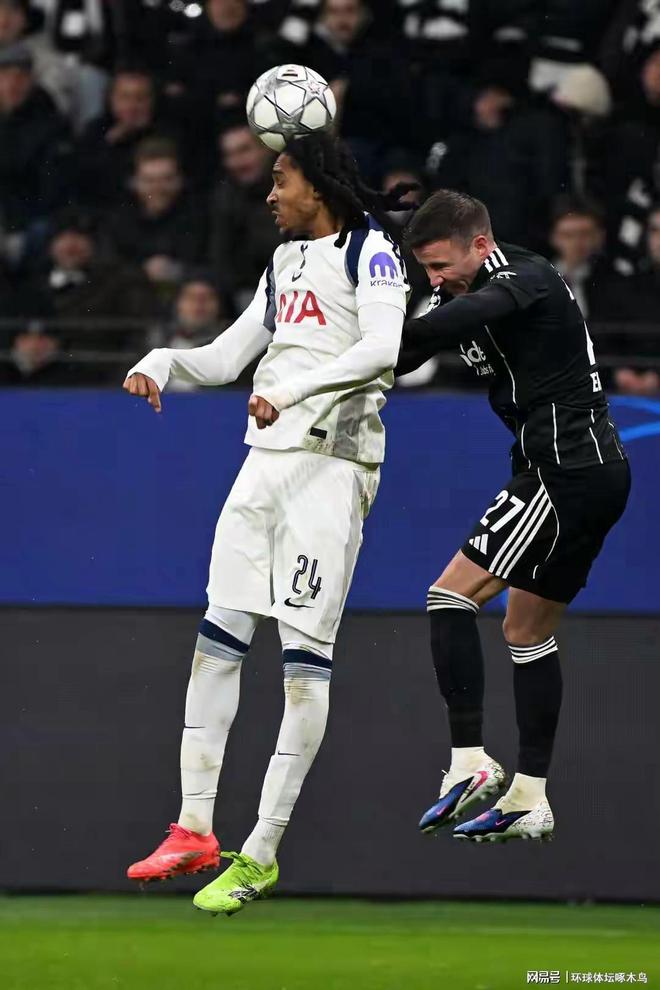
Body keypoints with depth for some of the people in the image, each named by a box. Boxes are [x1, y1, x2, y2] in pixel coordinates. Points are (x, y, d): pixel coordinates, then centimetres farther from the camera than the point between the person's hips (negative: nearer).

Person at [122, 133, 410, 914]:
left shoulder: (368, 251, -3)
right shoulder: (285, 263, 21)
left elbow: (383, 348, -20)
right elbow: (227, 358, 25)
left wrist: (295, 388, -28)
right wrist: (160, 363, 7)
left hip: (332, 461, -8)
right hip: (268, 459, 8)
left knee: (305, 657, -8)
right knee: (216, 639, 2)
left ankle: (262, 853, -8)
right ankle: (194, 830, 6)